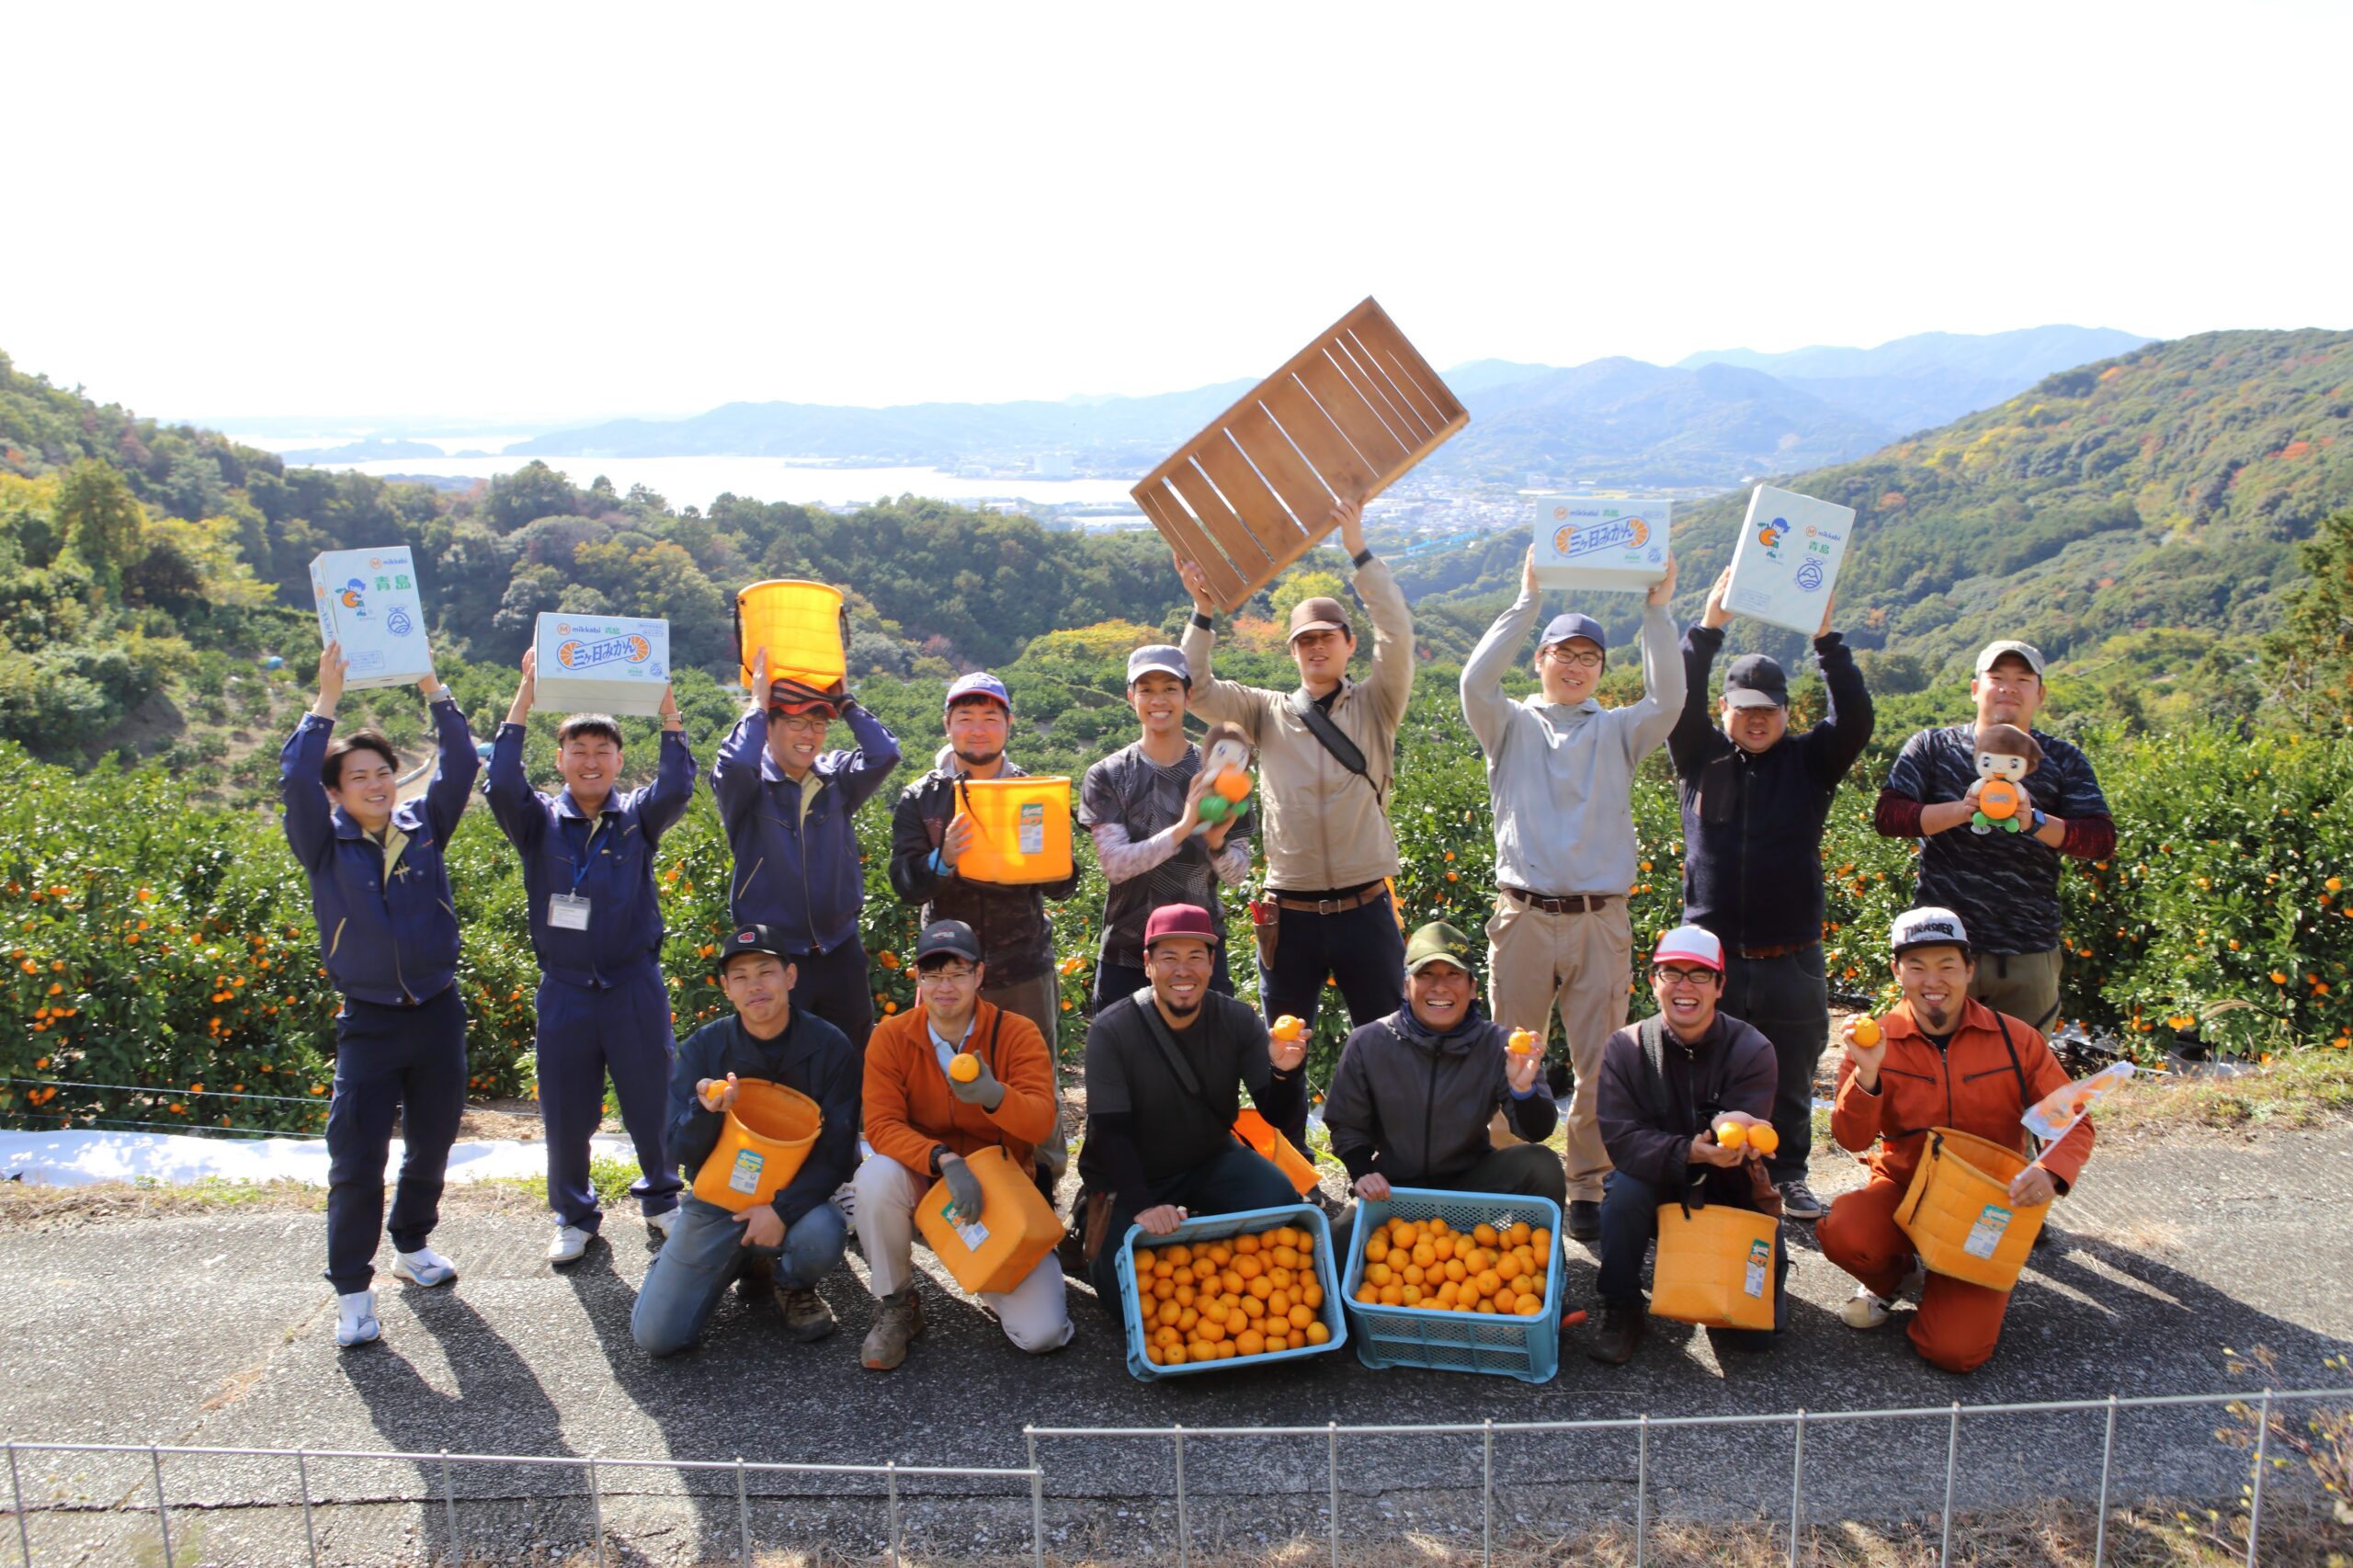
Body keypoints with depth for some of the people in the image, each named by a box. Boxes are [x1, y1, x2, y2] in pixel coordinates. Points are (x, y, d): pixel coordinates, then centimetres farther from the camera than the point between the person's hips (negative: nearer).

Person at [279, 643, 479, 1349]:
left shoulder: (424, 828, 3)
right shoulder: (326, 845, -3)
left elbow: (461, 765, -6)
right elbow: (295, 780, -18)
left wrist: (434, 692, -12)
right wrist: (326, 703, -18)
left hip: (437, 1012, 3)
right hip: (368, 1021, -3)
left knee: (432, 1145, 15)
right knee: (356, 1161, -6)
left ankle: (412, 1246, 36)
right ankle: (352, 1291, 5)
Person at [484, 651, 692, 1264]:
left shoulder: (637, 819, 1)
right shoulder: (540, 821, 1)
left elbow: (675, 788, -18)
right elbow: (502, 786, -17)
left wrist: (665, 705, -24)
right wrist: (525, 696, -22)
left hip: (636, 988, 0)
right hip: (565, 990, 0)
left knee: (653, 1103, 9)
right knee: (567, 1114, 9)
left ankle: (660, 1199, 30)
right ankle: (574, 1217, 27)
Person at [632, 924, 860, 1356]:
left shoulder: (829, 1046, -11)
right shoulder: (703, 1048, -6)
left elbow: (835, 1151, -11)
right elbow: (681, 1151, -7)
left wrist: (783, 1208, -25)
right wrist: (705, 1111, -30)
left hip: (795, 1192, -2)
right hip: (718, 1196, 2)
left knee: (821, 1238, -37)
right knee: (656, 1336, -10)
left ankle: (793, 1285, 3)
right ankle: (744, 1262, 20)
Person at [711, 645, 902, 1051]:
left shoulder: (837, 778, 4)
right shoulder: (748, 787, -6)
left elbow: (884, 754, -12)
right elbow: (733, 766, -28)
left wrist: (842, 700, -7)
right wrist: (758, 704, -15)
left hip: (840, 953, 3)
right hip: (772, 956, -3)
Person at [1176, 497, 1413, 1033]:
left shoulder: (1374, 708, 4)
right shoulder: (1268, 713, 9)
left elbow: (1398, 636, -10)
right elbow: (1196, 691, -1)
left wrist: (1358, 552, -12)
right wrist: (1203, 612, -10)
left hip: (1364, 908, -1)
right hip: (1290, 913, 1)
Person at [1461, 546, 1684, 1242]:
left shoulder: (1617, 732, 13)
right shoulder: (1513, 727, 10)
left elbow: (1668, 699, -5)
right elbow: (1476, 683, -9)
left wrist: (1657, 612, -9)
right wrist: (1528, 600, -10)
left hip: (1600, 920, 1)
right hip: (1523, 916, -1)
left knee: (1601, 1063, 1)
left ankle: (1589, 1190, 12)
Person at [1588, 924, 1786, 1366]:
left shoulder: (1753, 1050, -11)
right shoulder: (1625, 1048, -10)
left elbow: (1746, 1144, -21)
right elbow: (1620, 1140, -21)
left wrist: (1728, 1128, -46)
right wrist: (1690, 1152, -39)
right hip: (1659, 1195, 0)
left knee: (1755, 1332, -15)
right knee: (1625, 1185, -33)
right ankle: (1620, 1312, -12)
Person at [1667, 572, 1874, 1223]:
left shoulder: (1809, 761, 7)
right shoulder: (1701, 758, 5)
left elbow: (1855, 722, -9)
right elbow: (1678, 704, -10)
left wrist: (1827, 639, -17)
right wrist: (1708, 627, -18)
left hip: (1791, 960, 1)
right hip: (1712, 955, -1)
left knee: (1791, 1084, 10)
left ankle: (1788, 1178, 26)